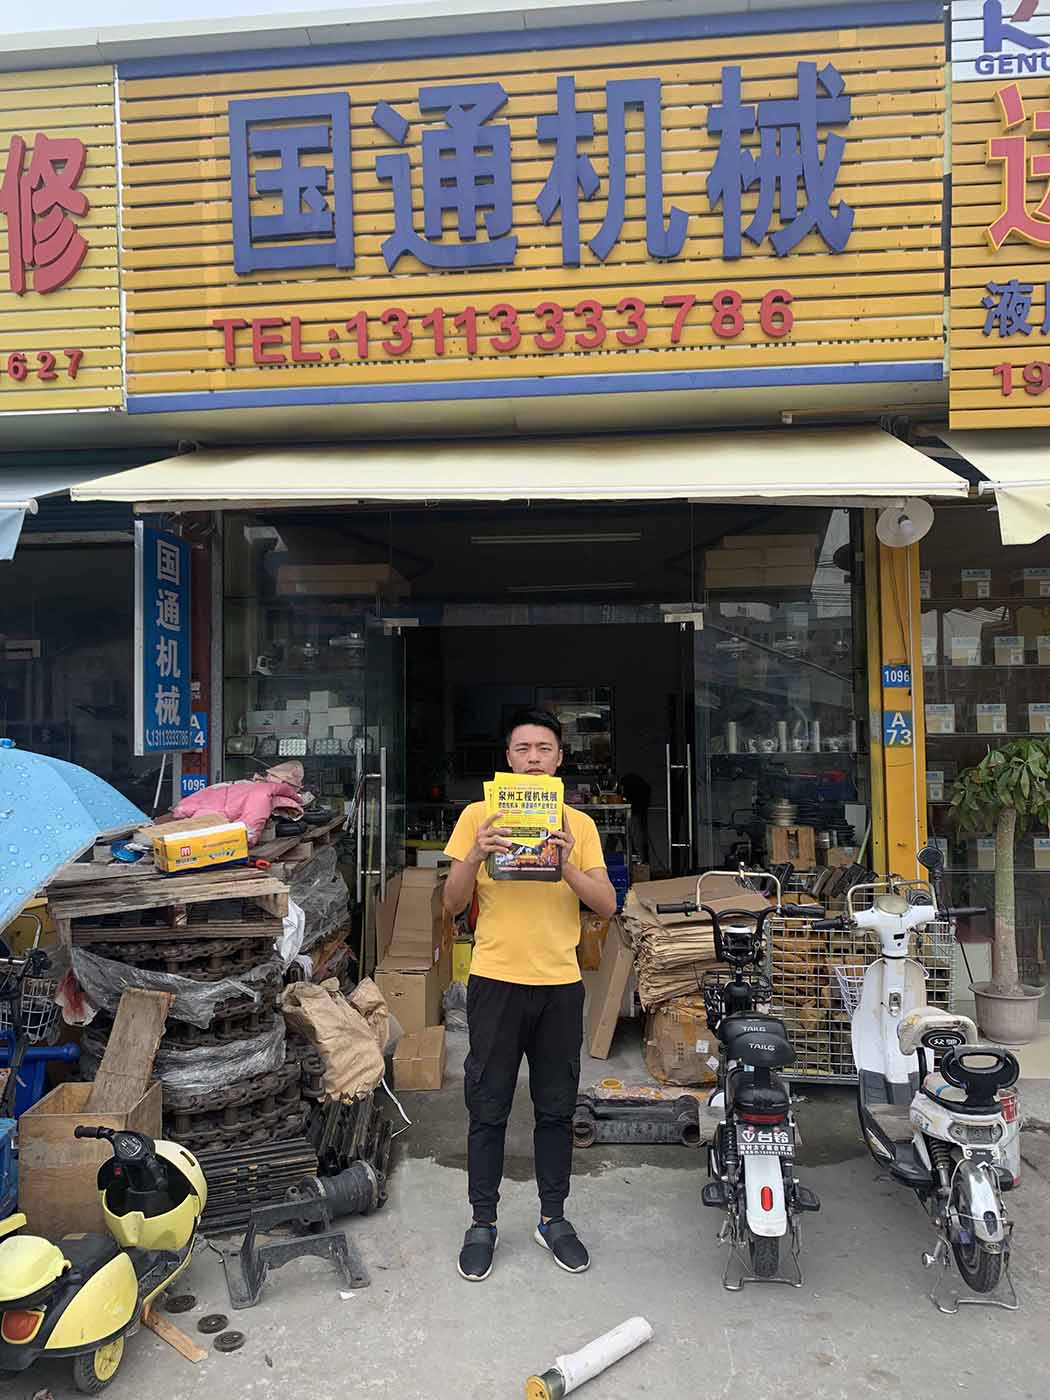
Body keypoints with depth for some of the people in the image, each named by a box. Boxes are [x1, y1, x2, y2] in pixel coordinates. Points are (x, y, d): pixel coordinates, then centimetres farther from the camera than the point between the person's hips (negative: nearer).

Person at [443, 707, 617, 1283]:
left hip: (561, 984, 2)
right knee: (488, 1110, 8)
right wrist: (475, 857, -20)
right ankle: (482, 1223, 25)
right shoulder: (478, 816, 0)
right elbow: (452, 903, -1)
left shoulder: (579, 825, 5)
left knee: (557, 1109, 13)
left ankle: (553, 1218, 30)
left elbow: (607, 906, -1)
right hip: (495, 981, -2)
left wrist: (568, 867, -18)